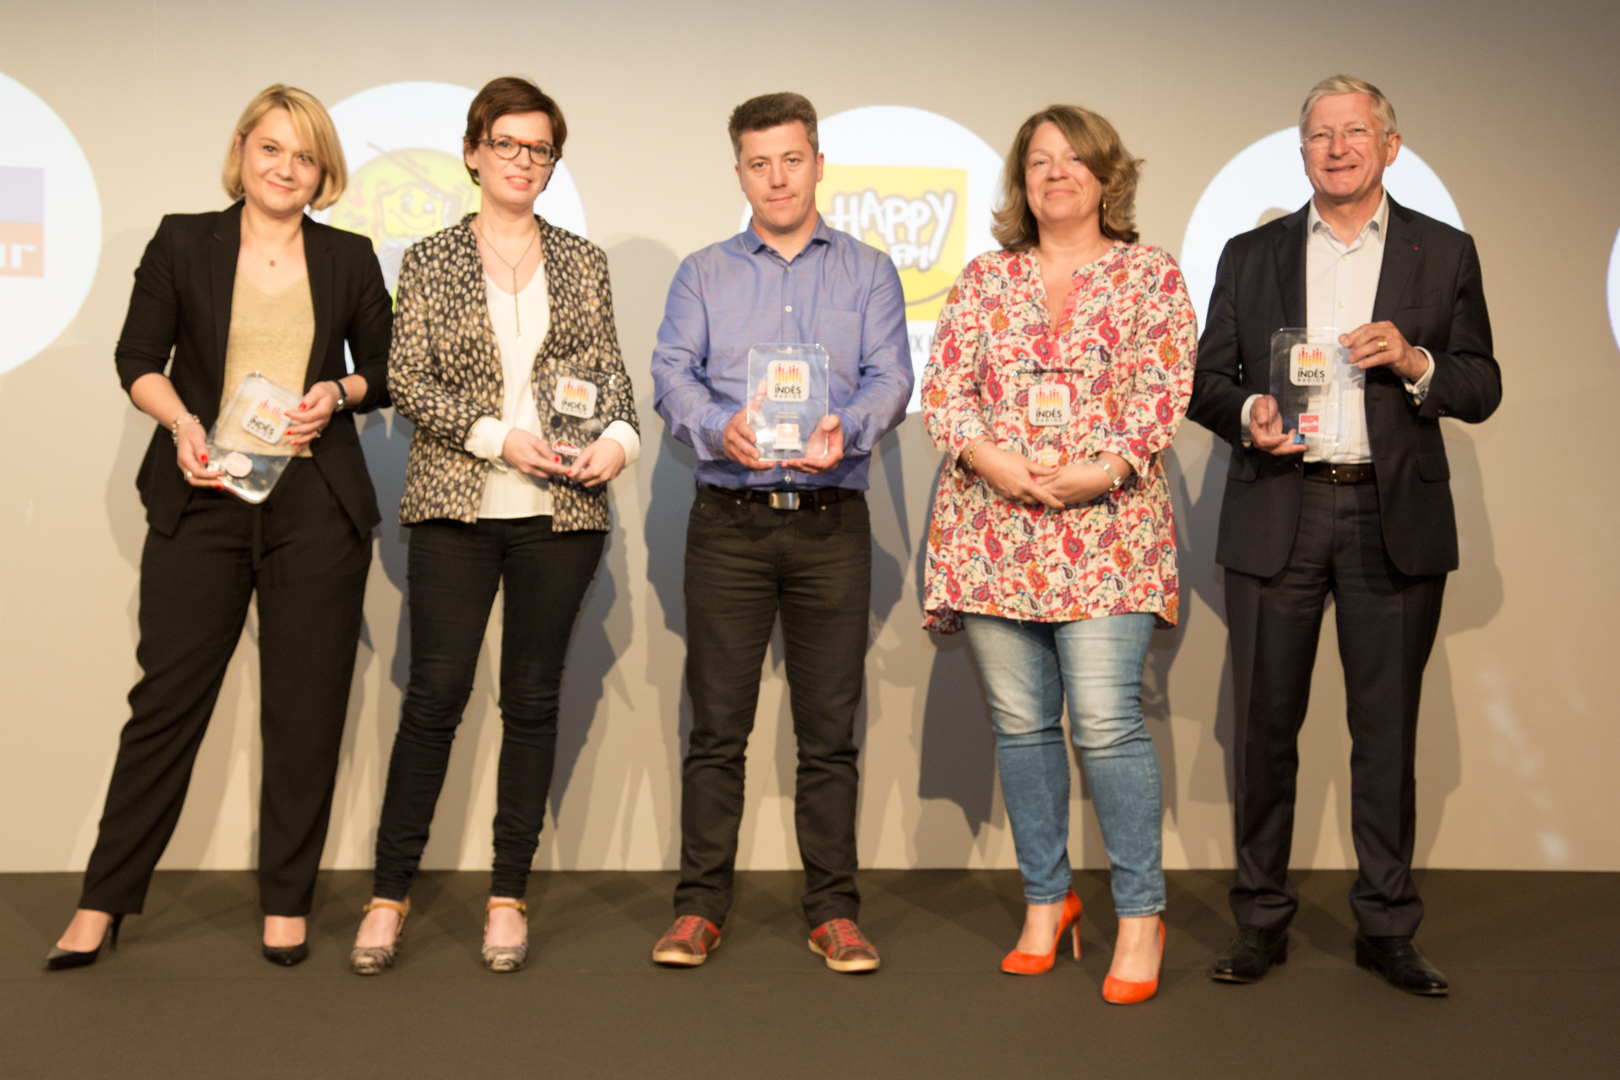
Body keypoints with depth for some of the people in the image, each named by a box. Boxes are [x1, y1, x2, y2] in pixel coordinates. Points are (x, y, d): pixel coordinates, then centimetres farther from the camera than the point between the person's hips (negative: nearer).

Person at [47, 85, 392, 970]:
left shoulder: (349, 259, 9)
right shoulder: (184, 243, 6)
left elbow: (386, 371, 14)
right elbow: (138, 359, 7)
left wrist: (338, 392, -6)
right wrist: (181, 422, -10)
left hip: (316, 506, 1)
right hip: (202, 500, -1)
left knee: (305, 707, 4)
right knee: (168, 696, 0)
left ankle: (286, 900, 18)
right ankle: (103, 902, 12)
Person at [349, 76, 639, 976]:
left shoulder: (583, 262, 13)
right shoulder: (430, 261, 7)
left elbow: (609, 372, 9)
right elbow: (407, 380, 0)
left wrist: (618, 436, -11)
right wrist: (499, 437, -12)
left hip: (562, 508, 2)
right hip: (456, 504, -2)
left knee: (534, 698, 5)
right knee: (435, 693, -4)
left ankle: (508, 894, 14)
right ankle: (390, 891, 8)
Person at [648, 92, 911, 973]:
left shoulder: (868, 272, 13)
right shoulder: (703, 274, 14)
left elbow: (891, 375, 0)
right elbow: (671, 372, 0)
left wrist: (846, 427, -22)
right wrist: (719, 428, -21)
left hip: (831, 524, 0)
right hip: (729, 521, 0)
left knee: (829, 727, 3)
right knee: (717, 723, 2)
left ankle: (833, 908, 13)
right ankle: (700, 904, 12)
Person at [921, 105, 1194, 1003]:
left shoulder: (1150, 275, 7)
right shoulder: (984, 278, 14)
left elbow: (1164, 392, -3)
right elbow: (944, 387, 6)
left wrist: (1097, 471, -15)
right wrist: (995, 460, -12)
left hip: (1105, 527, -3)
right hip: (992, 530, 3)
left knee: (1106, 721, -10)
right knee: (1020, 723, 6)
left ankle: (1140, 914, 3)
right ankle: (1046, 898, 21)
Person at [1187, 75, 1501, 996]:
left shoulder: (1445, 254, 9)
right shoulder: (1251, 256, 11)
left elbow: (1483, 391, 6)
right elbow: (1207, 381, 10)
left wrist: (1416, 361, -13)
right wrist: (1247, 413, -11)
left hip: (1395, 519, 0)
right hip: (1277, 516, 1)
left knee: (1389, 729, 5)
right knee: (1265, 724, 3)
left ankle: (1388, 927, 17)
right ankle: (1263, 921, 16)